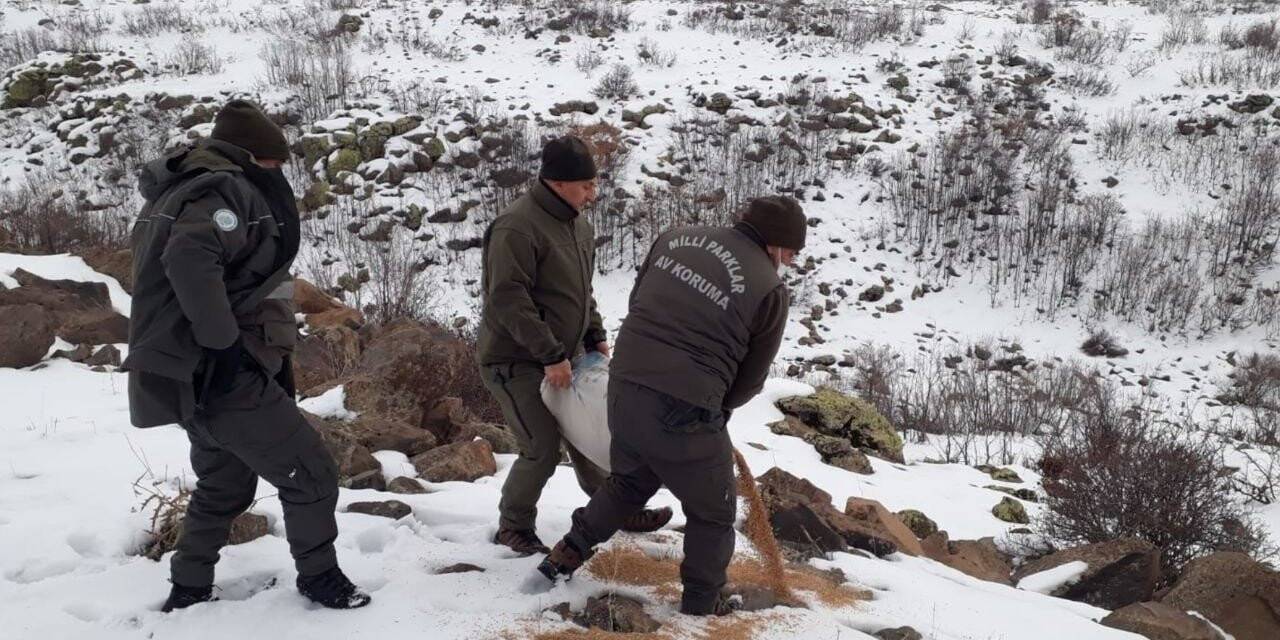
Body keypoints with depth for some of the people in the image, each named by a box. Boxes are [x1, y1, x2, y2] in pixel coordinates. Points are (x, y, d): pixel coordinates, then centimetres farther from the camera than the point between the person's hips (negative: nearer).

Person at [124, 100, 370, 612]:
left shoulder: (178, 189, 17)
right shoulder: (227, 189, -15)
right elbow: (190, 258, -33)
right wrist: (225, 343, -27)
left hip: (188, 373, 11)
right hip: (222, 373, -10)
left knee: (223, 485, 24)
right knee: (310, 472, -1)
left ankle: (189, 589, 31)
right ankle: (319, 577, 11)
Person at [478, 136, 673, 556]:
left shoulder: (579, 225, 7)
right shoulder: (518, 228, -22)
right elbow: (507, 299, -26)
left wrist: (596, 336, 7)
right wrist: (552, 356, -25)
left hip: (563, 356, 8)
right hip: (515, 360, -8)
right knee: (543, 449, -9)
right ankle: (513, 526, 11)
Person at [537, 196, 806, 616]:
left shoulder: (679, 237, 9)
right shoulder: (769, 288, -6)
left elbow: (637, 301, 18)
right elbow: (751, 379, 4)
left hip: (623, 388, 6)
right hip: (683, 412, -6)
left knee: (630, 481, 33)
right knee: (712, 514, 17)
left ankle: (570, 552, 34)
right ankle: (701, 607, 24)